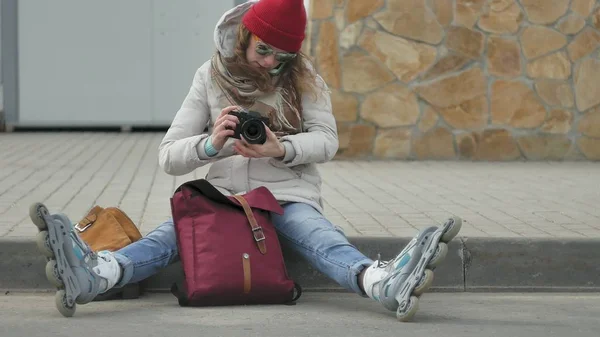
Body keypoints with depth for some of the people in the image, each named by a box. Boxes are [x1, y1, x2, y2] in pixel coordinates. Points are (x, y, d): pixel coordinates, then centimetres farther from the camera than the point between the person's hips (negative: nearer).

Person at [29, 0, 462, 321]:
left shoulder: (303, 77, 4)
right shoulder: (212, 75, 3)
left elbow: (327, 140, -5)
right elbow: (169, 155, -1)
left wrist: (280, 149, -26)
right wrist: (212, 143, -24)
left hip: (289, 195, -1)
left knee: (322, 238, -34)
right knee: (172, 233, -30)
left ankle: (385, 282, -68)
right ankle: (96, 272, -61)